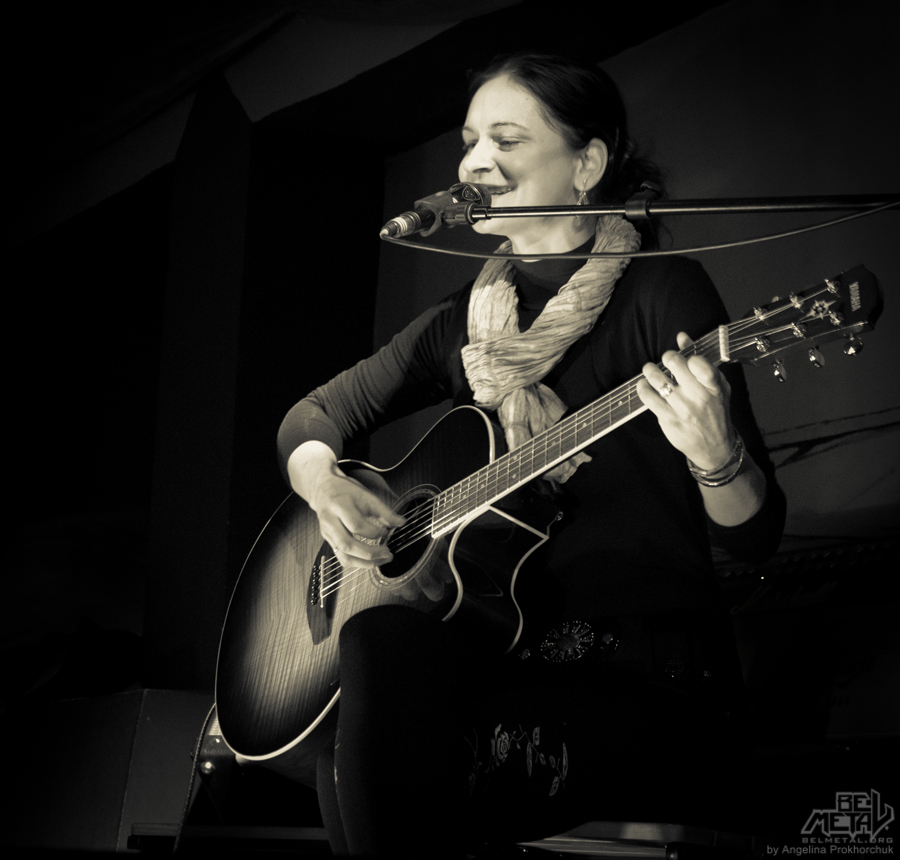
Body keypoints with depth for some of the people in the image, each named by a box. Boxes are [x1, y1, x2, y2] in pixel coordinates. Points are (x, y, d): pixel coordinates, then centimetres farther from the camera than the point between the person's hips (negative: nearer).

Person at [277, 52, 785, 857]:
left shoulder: (663, 292, -3)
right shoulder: (466, 321, 14)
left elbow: (755, 536, -7)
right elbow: (313, 415, 23)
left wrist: (716, 457, -30)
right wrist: (323, 482, 0)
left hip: (645, 676, -5)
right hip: (505, 652, 5)